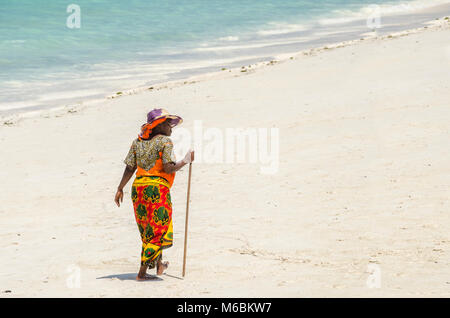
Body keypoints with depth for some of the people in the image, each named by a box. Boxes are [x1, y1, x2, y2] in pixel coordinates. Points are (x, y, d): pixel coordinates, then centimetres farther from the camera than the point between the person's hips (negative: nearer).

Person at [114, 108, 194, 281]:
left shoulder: (138, 141, 12)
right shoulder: (165, 142, -7)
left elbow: (129, 168, 8)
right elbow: (168, 168, -15)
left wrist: (120, 189, 12)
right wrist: (185, 161, -1)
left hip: (138, 187, 7)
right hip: (157, 188, -7)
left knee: (147, 229, 20)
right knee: (157, 230, 1)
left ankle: (159, 265, 34)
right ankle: (142, 272, -2)